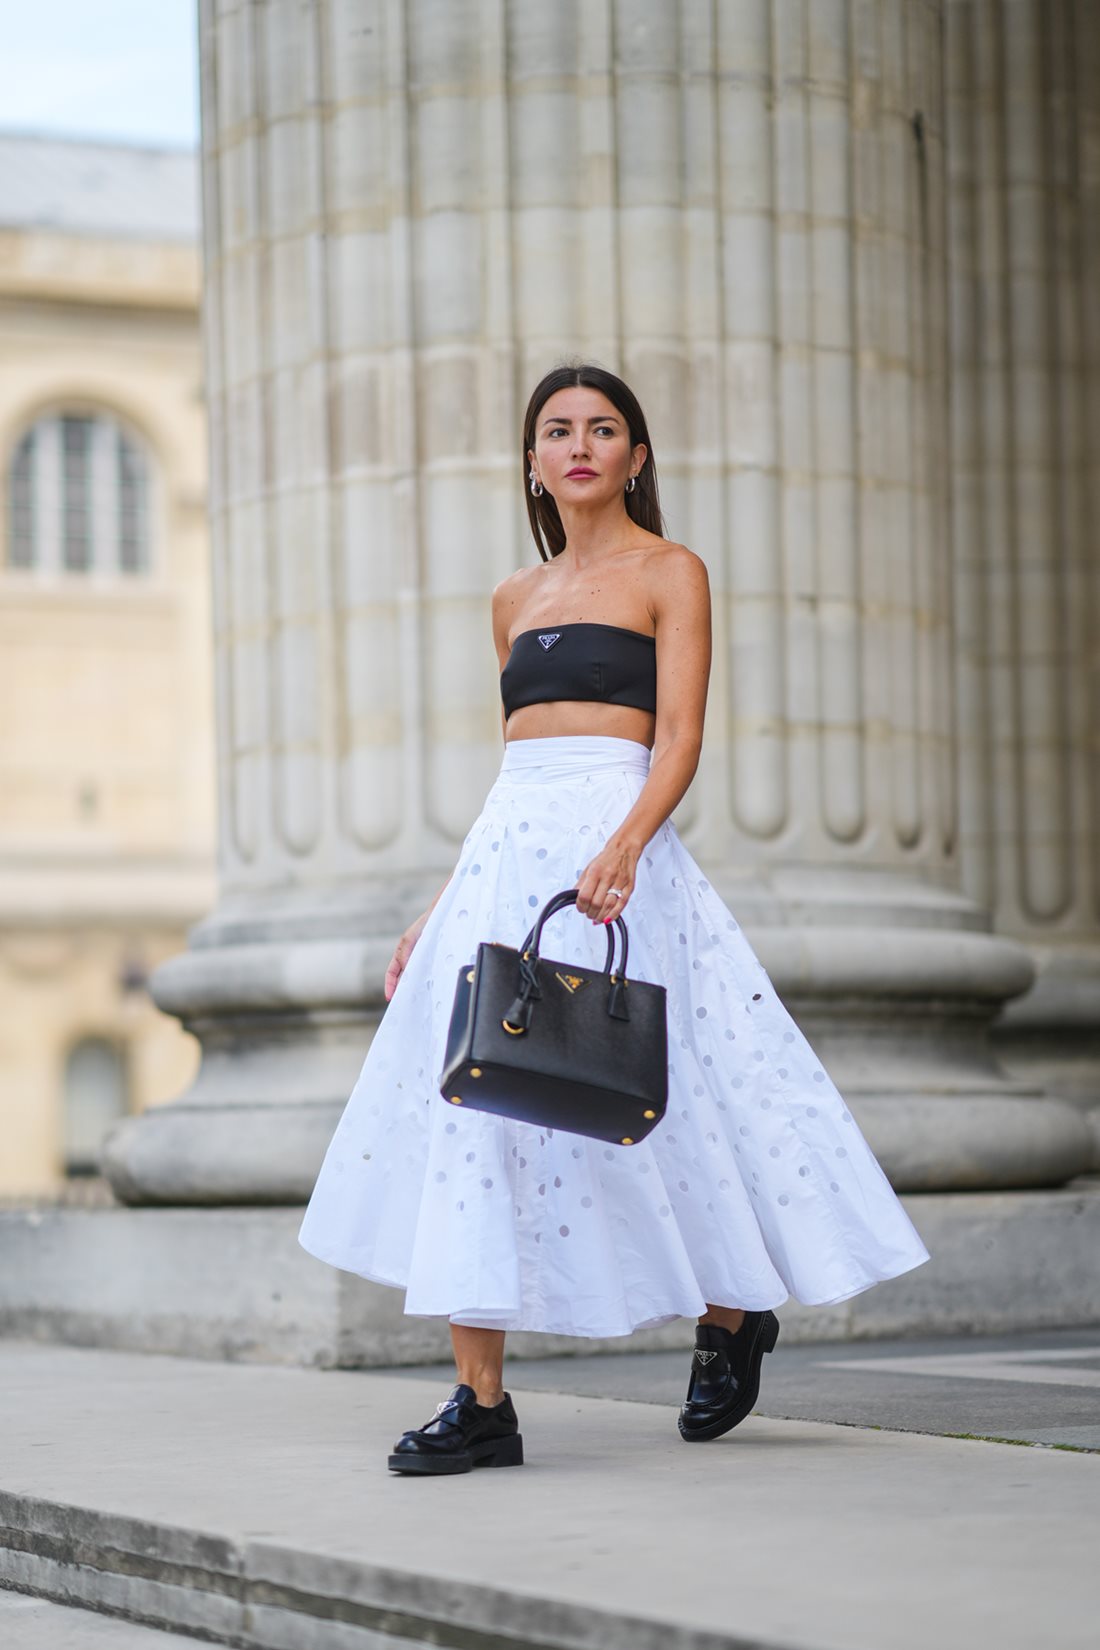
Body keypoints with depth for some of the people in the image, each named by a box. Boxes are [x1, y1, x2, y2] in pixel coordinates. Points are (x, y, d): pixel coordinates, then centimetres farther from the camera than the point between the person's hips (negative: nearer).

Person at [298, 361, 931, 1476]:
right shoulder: (517, 598, 19)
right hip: (506, 848, 6)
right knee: (471, 1101, -5)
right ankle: (480, 1400, -5)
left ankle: (732, 1313, 23)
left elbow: (679, 741, -7)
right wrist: (438, 910, 18)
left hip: (612, 849, -6)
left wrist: (622, 848, -25)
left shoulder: (669, 573, 3)